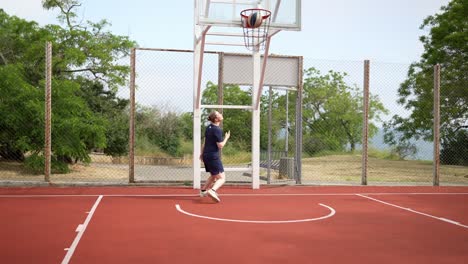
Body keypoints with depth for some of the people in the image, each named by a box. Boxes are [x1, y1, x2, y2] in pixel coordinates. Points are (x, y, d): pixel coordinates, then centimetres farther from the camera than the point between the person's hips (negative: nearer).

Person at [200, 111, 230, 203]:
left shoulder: (209, 127, 10)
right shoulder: (217, 130, -17)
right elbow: (220, 145, -17)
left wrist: (202, 153, 30)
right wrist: (226, 137, -2)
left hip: (206, 155, 9)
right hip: (213, 156, -9)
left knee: (213, 176, 28)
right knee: (222, 178, -10)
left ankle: (203, 191, 38)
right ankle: (212, 191, -31)